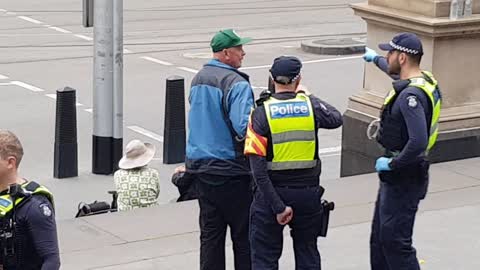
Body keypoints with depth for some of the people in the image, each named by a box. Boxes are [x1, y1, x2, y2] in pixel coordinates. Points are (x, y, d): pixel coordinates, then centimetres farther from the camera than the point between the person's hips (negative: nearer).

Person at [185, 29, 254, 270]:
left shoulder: (198, 79, 11)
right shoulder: (237, 84, -16)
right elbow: (244, 127, -25)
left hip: (200, 166, 8)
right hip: (231, 169, -7)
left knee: (210, 232, 11)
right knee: (243, 233, 2)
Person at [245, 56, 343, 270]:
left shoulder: (261, 113, -11)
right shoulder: (311, 106, -6)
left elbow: (258, 167, -18)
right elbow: (336, 119, 17)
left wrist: (278, 206, -16)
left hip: (271, 193, -2)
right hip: (307, 193, 2)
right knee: (307, 252, 16)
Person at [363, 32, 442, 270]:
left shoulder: (411, 95, -25)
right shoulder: (424, 80, 7)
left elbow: (418, 142, -35)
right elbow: (396, 72, 33)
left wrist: (392, 163, -21)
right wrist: (375, 59, 49)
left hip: (403, 178, -10)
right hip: (396, 177, 10)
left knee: (395, 240, -7)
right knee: (380, 237, 18)